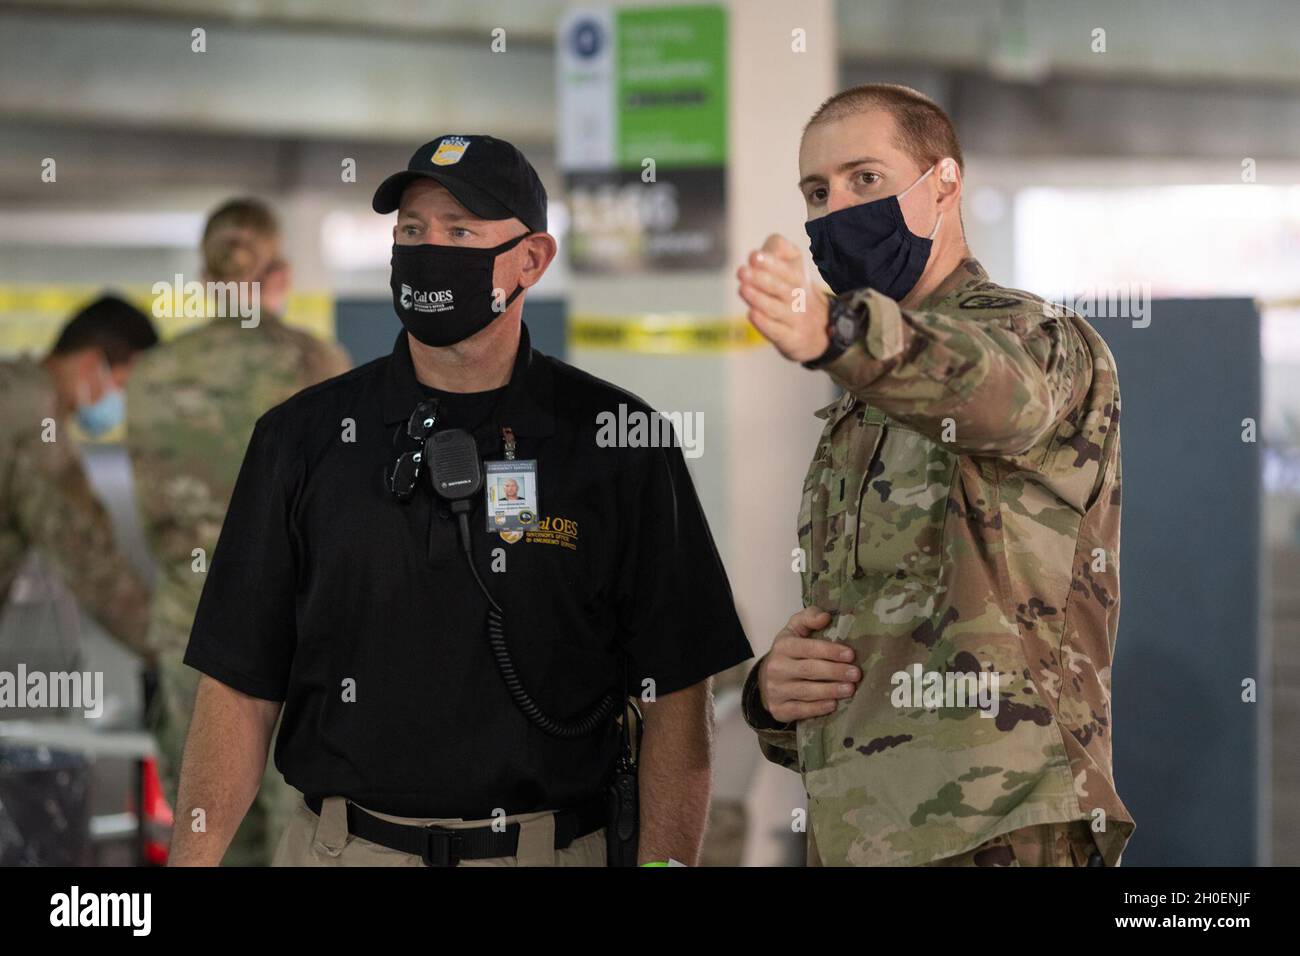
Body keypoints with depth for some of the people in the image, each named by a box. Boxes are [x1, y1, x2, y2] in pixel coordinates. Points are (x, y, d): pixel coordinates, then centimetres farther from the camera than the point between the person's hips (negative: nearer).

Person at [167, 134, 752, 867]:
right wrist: (194, 859, -8)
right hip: (340, 846, 1)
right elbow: (242, 690, 2)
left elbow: (675, 700, -2)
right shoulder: (305, 438, 3)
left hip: (554, 848, -1)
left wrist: (664, 863, -12)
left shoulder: (620, 444, -1)